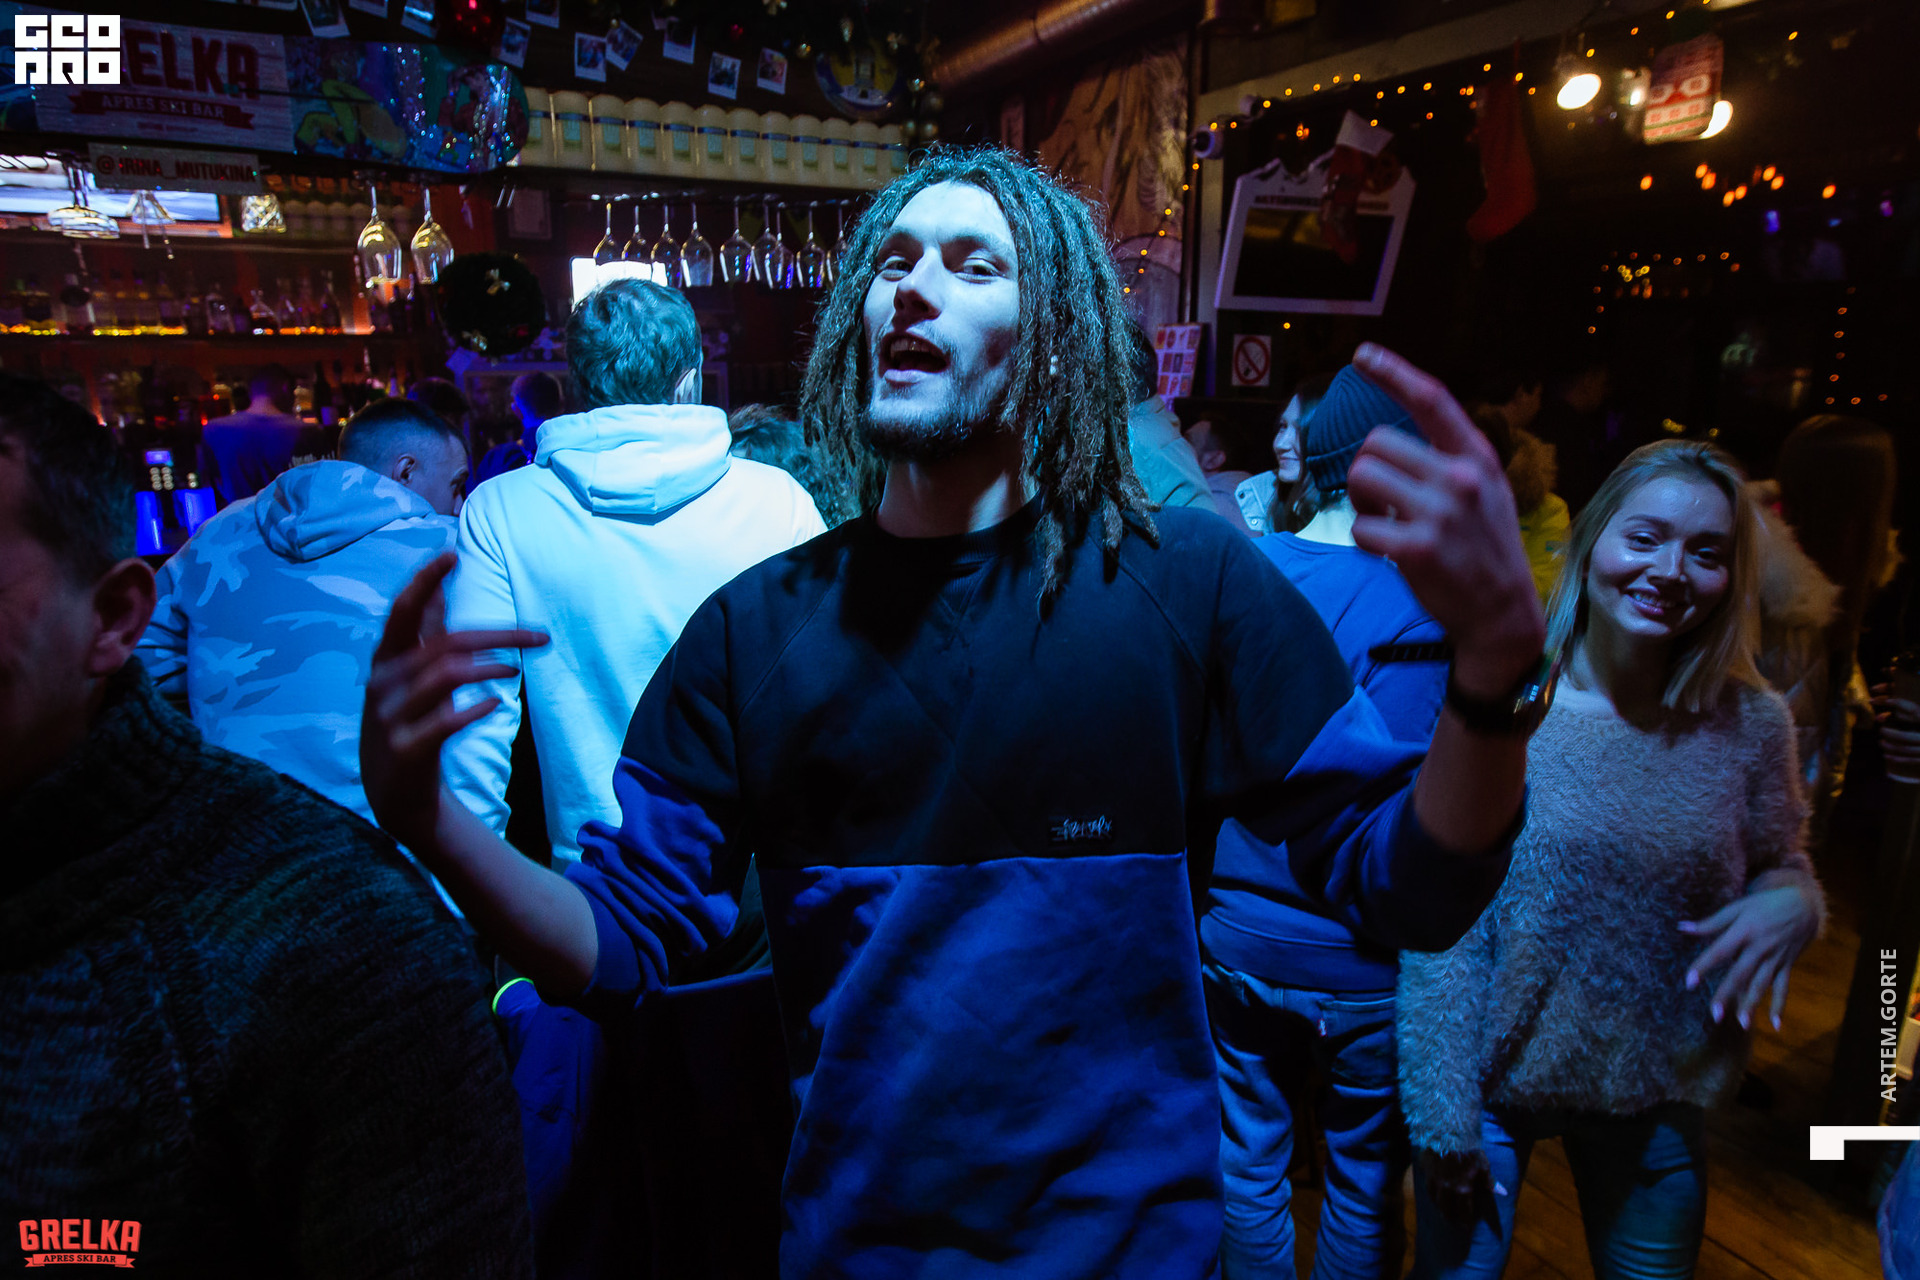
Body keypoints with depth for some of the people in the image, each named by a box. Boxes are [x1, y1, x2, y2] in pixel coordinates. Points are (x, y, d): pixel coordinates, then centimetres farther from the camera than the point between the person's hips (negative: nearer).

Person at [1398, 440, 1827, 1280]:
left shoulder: (1750, 723, -8)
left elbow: (1782, 863, 9)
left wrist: (1789, 902, -16)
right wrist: (1444, 1113, -13)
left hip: (1660, 1096, 3)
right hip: (1494, 1080, -3)